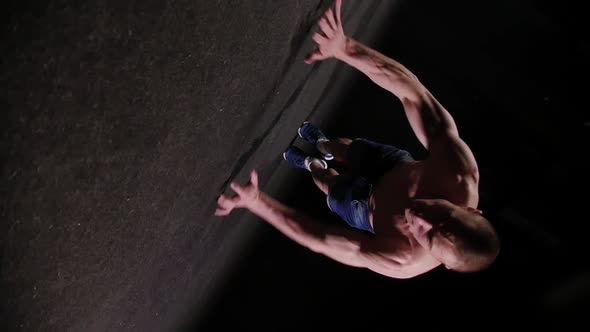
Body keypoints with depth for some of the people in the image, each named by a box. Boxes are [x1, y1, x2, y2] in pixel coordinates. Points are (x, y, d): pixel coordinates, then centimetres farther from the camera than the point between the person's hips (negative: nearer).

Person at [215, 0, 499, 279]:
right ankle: (324, 145, 65)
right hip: (395, 163, 2)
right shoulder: (462, 174, -45)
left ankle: (313, 165, 62)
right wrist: (345, 48, -54)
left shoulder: (402, 264, -47)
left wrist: (255, 202, -43)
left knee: (331, 183, 25)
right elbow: (410, 91, -47)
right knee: (346, 146, 28)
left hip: (365, 206, -1)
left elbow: (318, 240, -41)